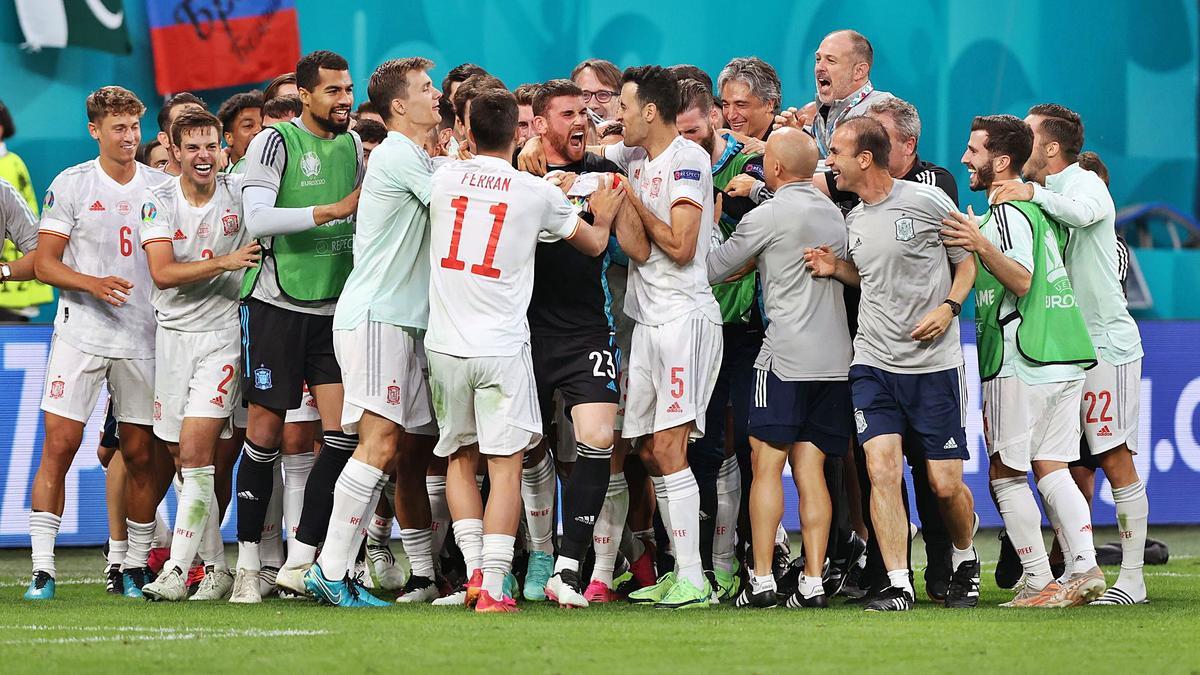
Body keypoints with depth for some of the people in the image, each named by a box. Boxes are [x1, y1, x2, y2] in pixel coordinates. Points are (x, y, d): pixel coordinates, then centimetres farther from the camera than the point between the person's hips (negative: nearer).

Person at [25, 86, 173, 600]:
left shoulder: (161, 187, 9)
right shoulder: (70, 185, 1)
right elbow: (45, 263, -3)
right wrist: (92, 283, -19)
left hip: (144, 337, 3)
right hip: (81, 332, -3)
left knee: (141, 453, 4)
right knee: (59, 443, -10)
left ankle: (136, 566, 15)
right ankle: (42, 568, -9)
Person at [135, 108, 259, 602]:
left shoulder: (239, 193, -2)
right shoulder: (160, 202, 0)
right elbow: (162, 272, -12)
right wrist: (225, 262, -21)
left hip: (222, 334, -3)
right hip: (172, 334, 3)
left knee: (195, 451, -14)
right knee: (185, 455, 6)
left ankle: (177, 570, -15)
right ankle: (216, 568, 17)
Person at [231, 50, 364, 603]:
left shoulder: (352, 144, 12)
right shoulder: (275, 142, -7)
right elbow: (257, 218, -18)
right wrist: (331, 211, -22)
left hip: (334, 307, 5)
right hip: (276, 304, -5)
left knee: (344, 430, -7)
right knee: (265, 432, -2)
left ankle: (300, 562, -3)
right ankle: (248, 565, 7)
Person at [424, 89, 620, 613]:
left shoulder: (443, 179, 2)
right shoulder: (538, 193, -3)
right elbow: (593, 243, 14)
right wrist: (603, 217, 35)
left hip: (446, 345, 3)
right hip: (502, 348, -3)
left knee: (460, 459, 17)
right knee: (505, 466, -1)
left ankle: (474, 570, 7)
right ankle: (493, 588, -9)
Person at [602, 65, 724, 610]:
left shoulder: (688, 158, -9)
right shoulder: (630, 159, 15)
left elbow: (681, 247, -14)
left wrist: (633, 201, -5)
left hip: (685, 317, -9)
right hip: (648, 320, 9)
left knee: (669, 447, -14)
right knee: (649, 451, 8)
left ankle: (692, 579, -15)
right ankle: (680, 572, 14)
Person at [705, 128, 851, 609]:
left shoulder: (768, 216, -5)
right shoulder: (833, 213, 16)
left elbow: (714, 268, 2)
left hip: (786, 355, -6)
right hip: (835, 357, 6)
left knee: (767, 465, -3)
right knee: (810, 470, 4)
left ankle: (762, 581, -8)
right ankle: (813, 582, -3)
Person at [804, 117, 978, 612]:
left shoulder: (927, 202, -7)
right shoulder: (853, 221, 10)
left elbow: (967, 260, 3)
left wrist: (949, 307, -12)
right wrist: (835, 269, 6)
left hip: (934, 363, -4)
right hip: (872, 364, 4)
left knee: (945, 483, -1)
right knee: (882, 469, -13)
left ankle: (965, 561, 28)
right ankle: (898, 586, -11)